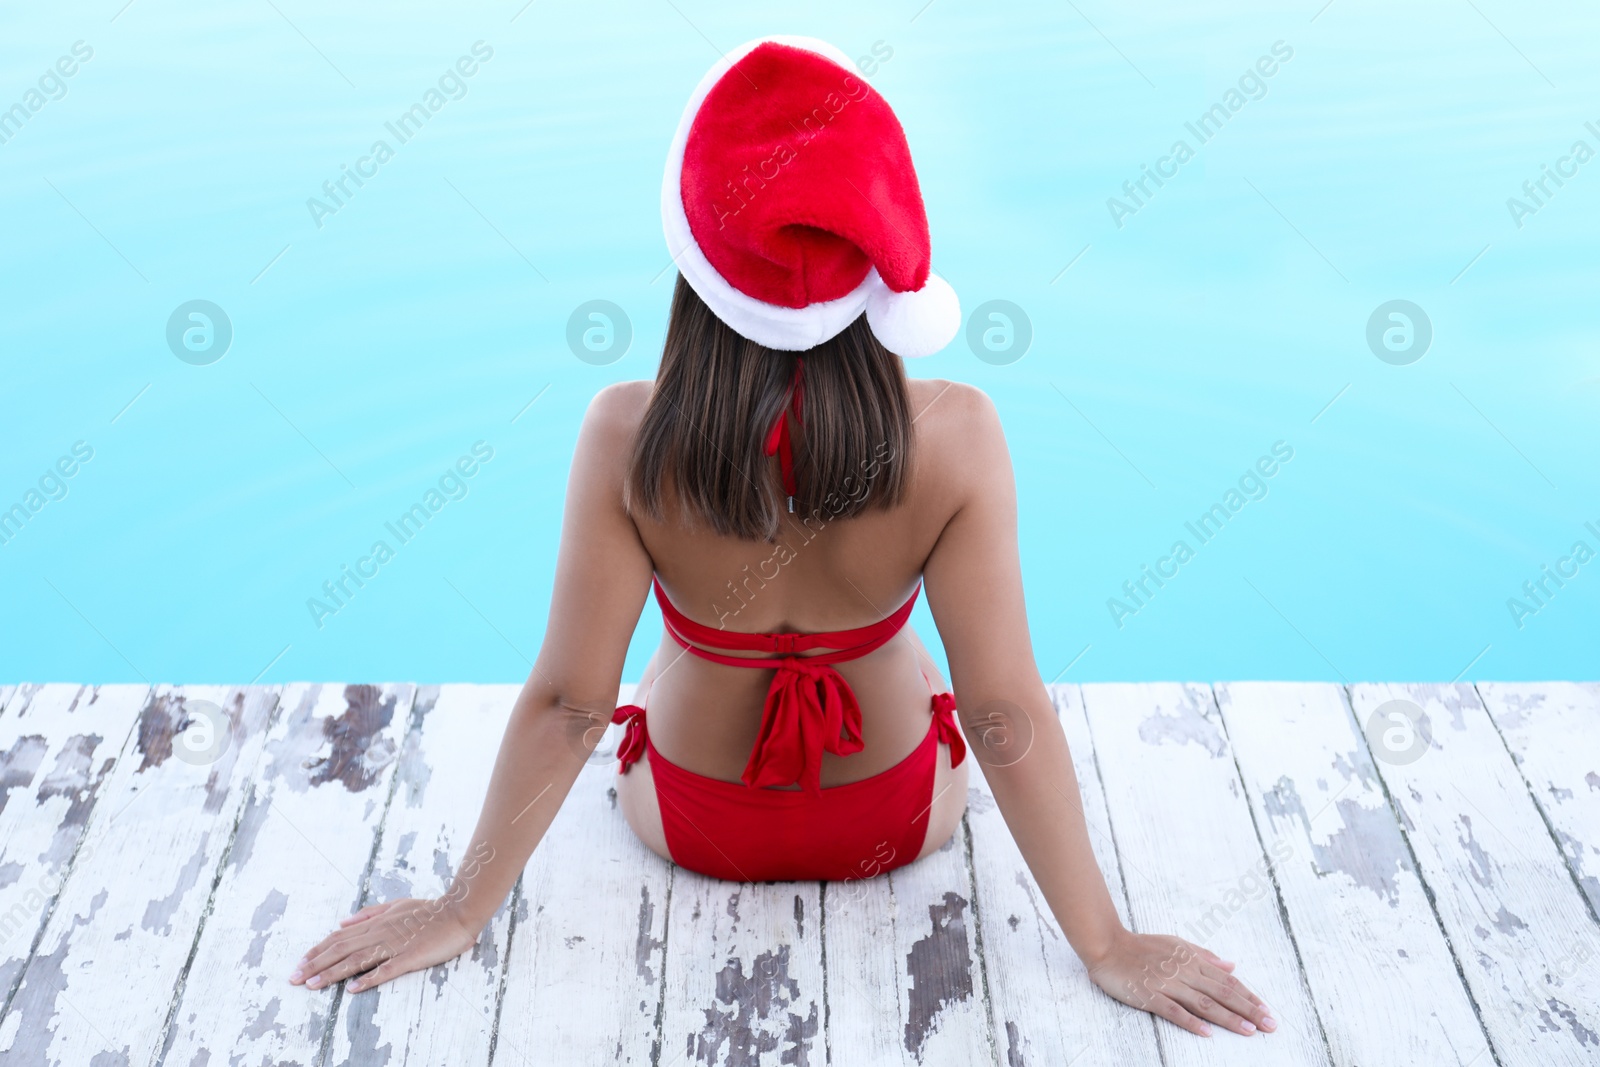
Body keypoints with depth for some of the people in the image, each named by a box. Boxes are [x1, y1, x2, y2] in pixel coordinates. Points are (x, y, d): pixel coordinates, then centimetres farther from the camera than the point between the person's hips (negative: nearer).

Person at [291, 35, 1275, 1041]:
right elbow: (1006, 712, -26)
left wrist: (461, 912, -7)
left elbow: (567, 702, -24)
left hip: (689, 824, 1)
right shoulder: (955, 437, -31)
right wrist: (1110, 947, -12)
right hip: (898, 825, 0)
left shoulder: (627, 438, -31)